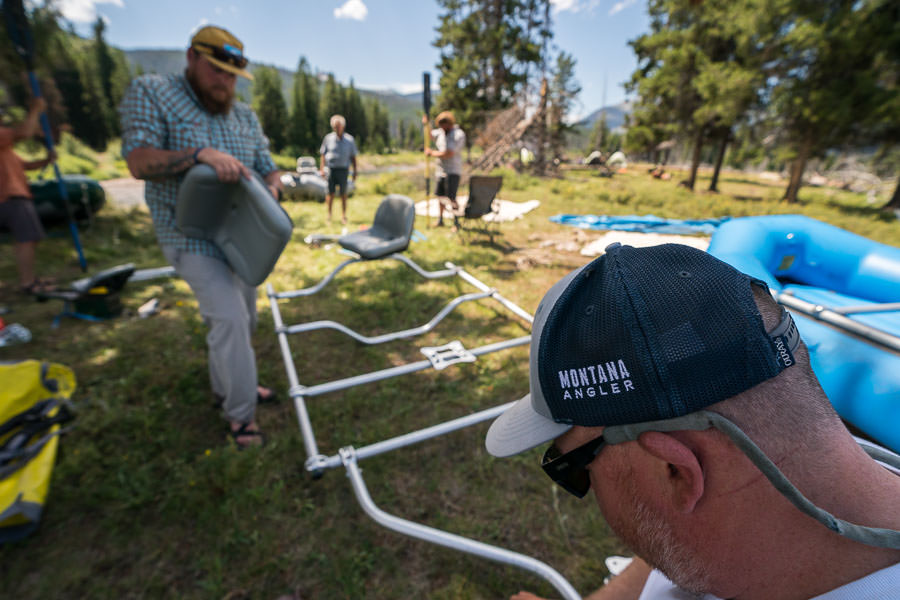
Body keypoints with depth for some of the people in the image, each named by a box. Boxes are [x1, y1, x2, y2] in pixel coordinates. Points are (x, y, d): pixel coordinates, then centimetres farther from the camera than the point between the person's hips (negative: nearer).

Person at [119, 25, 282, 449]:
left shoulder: (246, 117, 10)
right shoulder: (150, 93, -5)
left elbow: (268, 169, 9)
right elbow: (139, 161, -16)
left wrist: (270, 188, -15)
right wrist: (201, 154, -32)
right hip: (193, 237, -6)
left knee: (243, 319, 16)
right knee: (229, 319, -18)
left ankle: (225, 385, 39)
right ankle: (241, 413, -2)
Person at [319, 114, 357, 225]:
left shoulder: (349, 139, 5)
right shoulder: (328, 138, 5)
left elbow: (353, 157, 9)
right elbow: (323, 155, 8)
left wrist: (355, 171, 5)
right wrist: (321, 169, 0)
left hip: (343, 169, 0)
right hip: (331, 169, 0)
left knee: (343, 194, 2)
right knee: (330, 193, 1)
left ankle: (343, 216, 12)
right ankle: (329, 215, 12)